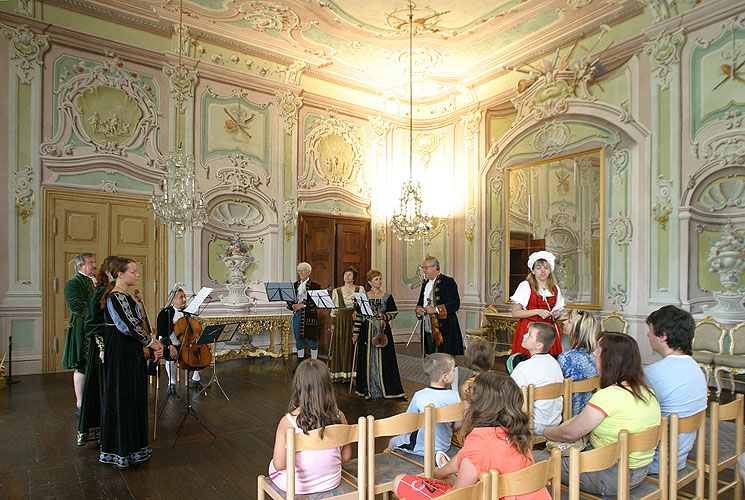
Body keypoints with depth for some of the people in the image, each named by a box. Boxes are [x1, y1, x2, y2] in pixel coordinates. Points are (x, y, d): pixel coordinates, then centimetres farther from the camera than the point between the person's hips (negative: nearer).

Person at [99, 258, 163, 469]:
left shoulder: (126, 297, 13)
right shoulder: (115, 297, -16)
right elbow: (128, 327, -22)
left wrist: (153, 344, 5)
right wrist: (152, 342, -12)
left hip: (132, 354, 10)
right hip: (121, 356, -10)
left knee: (134, 397, 15)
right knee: (122, 398, 1)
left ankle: (132, 446, 27)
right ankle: (120, 451, 14)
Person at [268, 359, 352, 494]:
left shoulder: (287, 421, -24)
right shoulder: (339, 417, -17)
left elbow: (279, 465, -17)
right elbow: (345, 457, -5)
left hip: (297, 487, -3)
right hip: (331, 482, 3)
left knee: (272, 465, 30)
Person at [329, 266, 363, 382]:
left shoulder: (360, 289, 5)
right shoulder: (336, 291, 9)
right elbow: (334, 308, 10)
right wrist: (332, 323, 4)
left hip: (355, 320, -1)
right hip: (341, 321, 1)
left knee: (352, 346, -2)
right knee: (340, 346, 1)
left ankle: (351, 373, 7)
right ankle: (339, 374, 9)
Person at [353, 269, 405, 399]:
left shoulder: (387, 297, 3)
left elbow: (393, 313, 2)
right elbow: (359, 316, 8)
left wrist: (384, 316, -17)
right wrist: (356, 333, 6)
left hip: (382, 330, -1)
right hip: (367, 331, 1)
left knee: (383, 359, -1)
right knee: (368, 360, 3)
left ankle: (385, 388, 8)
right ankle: (370, 389, 13)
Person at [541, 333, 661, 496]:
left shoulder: (608, 396, -27)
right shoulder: (646, 390, 0)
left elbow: (568, 435, -18)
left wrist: (545, 432, 3)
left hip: (611, 479, -8)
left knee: (537, 459, 2)